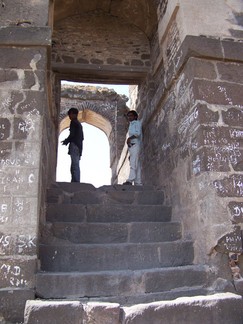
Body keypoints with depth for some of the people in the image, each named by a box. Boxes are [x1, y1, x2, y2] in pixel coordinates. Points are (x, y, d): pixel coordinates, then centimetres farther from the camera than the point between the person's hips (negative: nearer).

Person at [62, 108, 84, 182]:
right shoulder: (79, 124, 22)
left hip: (74, 146, -9)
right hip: (78, 147, 9)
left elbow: (72, 134, -13)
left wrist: (66, 141, 4)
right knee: (75, 166, 8)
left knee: (75, 166, -13)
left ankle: (76, 183, -17)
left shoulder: (73, 122, -3)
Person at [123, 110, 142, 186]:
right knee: (137, 165, 1)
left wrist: (129, 138, -15)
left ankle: (130, 180, -31)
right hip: (131, 145, 8)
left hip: (135, 145, -8)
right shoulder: (130, 125, 29)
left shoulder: (137, 123, 7)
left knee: (133, 163, -20)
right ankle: (138, 183, -4)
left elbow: (138, 133, -11)